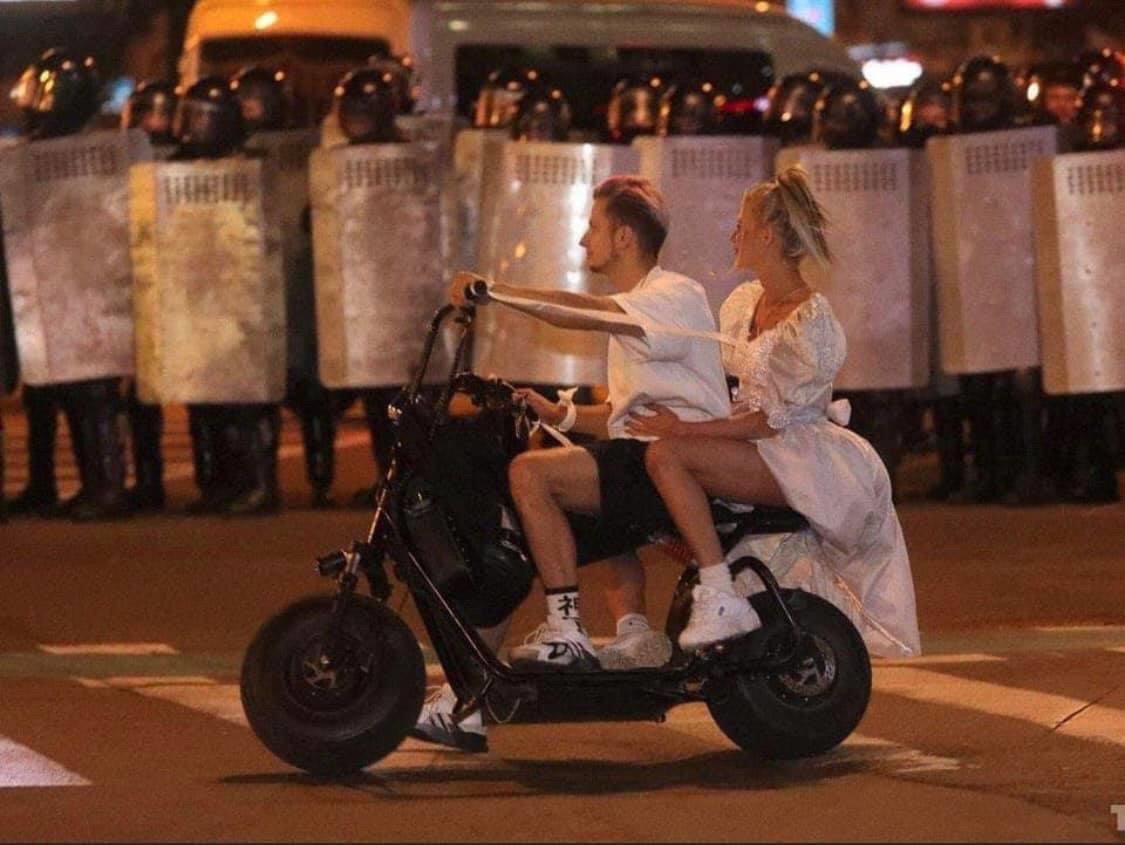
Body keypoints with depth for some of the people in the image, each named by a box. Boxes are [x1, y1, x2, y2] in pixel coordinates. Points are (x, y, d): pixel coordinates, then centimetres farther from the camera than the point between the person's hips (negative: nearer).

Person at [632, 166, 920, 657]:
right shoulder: (744, 303, 14)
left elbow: (775, 419, -18)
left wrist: (685, 429, -23)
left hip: (806, 459, -9)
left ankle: (721, 602, -33)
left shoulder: (810, 321, -13)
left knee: (666, 456, -28)